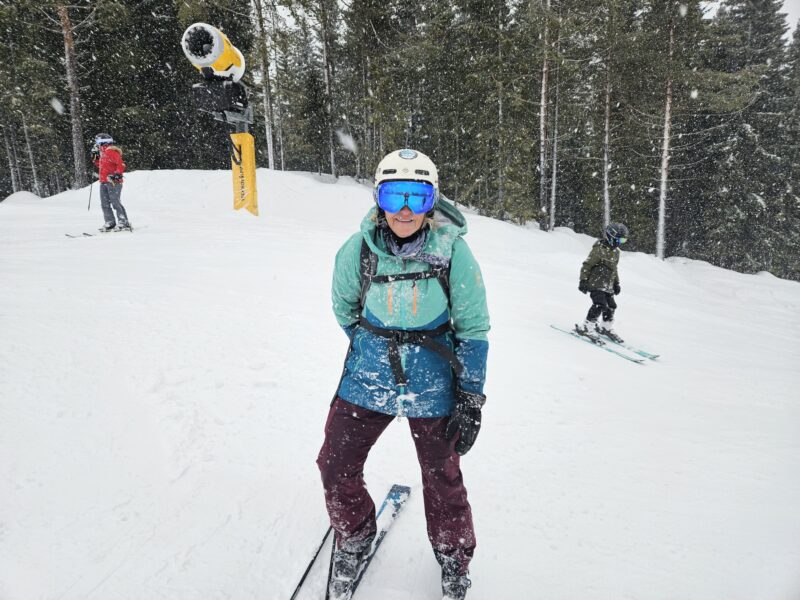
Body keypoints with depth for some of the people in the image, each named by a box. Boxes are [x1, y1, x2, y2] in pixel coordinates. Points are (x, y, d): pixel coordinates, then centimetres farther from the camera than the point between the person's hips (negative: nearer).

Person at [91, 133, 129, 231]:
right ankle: (110, 222, 11)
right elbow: (100, 165, 31)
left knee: (115, 202, -11)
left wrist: (117, 174, -25)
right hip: (103, 182, 10)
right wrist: (95, 156, 21)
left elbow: (121, 164, -18)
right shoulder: (102, 153, 18)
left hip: (113, 181, -10)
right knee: (105, 204, 7)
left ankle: (124, 222, -7)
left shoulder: (111, 151, -10)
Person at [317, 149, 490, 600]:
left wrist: (471, 400, -9)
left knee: (442, 477, 11)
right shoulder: (357, 250, -11)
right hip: (367, 379, 2)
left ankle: (454, 559, 41)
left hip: (432, 386, -2)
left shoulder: (453, 252, -16)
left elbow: (474, 328, -9)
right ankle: (354, 540, 39)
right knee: (335, 466, 7)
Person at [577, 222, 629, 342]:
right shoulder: (599, 249, -16)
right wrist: (583, 280, -16)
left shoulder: (616, 251, 11)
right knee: (600, 305, -20)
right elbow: (587, 265, -14)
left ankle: (606, 328, 28)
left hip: (608, 285, 9)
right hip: (596, 283, -9)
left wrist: (616, 283, 23)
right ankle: (587, 327, -11)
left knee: (611, 306, 11)